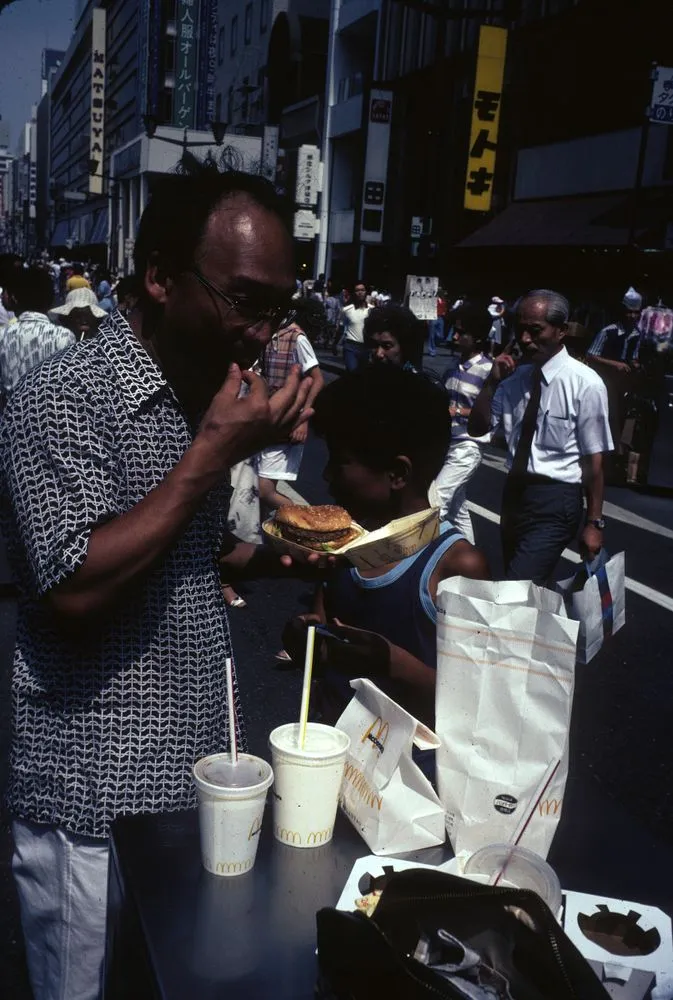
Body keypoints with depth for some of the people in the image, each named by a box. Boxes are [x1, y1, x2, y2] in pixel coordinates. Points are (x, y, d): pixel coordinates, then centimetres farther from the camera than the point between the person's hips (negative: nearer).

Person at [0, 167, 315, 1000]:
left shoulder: (208, 392, 6)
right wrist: (213, 454, -25)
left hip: (208, 775, 7)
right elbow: (75, 589, -26)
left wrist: (271, 556, -1)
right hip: (99, 807, -7)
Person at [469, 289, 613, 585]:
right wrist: (492, 382, -10)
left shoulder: (584, 384, -15)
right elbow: (477, 429, 4)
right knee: (514, 588, 20)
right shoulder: (514, 378, 3)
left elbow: (593, 459, -12)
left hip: (555, 502, -6)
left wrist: (594, 523, -9)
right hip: (514, 493, 6)